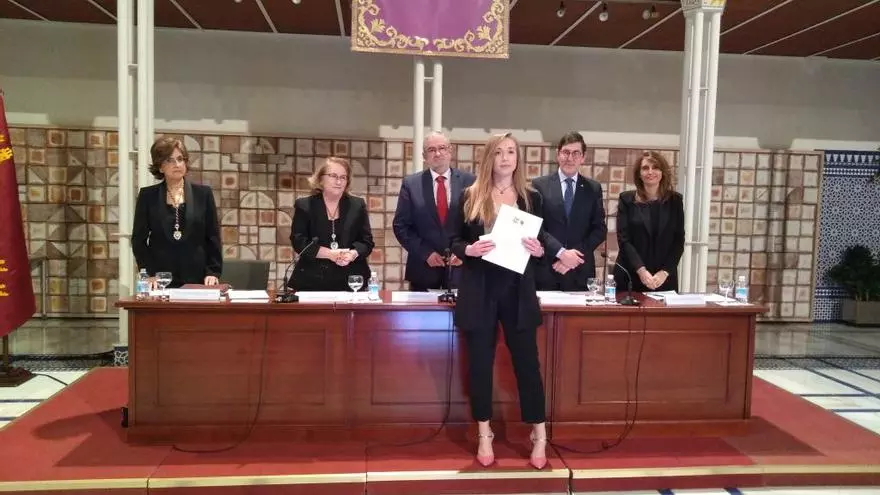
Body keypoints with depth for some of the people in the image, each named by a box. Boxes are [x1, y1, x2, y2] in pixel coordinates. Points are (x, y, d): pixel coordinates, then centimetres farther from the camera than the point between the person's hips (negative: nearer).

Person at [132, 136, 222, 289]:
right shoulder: (147, 196, 6)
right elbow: (138, 239, 6)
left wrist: (213, 272, -5)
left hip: (196, 278, 0)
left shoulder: (203, 193, 5)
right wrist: (149, 274, -5)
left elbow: (213, 237, 4)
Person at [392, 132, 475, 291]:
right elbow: (401, 226, 1)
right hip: (423, 269, 0)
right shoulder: (411, 184, 2)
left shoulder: (469, 181, 1)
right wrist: (425, 253, -9)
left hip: (461, 267, 0)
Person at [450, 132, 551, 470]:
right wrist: (468, 249, -17)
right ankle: (484, 436, 23)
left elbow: (541, 242, 9)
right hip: (479, 291, 0)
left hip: (518, 291, 1)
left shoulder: (531, 197, 5)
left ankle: (539, 438, 19)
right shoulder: (470, 196, 1)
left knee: (527, 360, 5)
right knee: (480, 362, 7)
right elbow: (454, 241, 4)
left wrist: (539, 250, -13)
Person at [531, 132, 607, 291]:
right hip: (546, 269, -2)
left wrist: (575, 254, -9)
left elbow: (600, 229, 5)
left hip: (581, 272, 2)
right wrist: (561, 253, -15)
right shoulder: (540, 185, 2)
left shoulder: (594, 188, 9)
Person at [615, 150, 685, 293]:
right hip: (630, 276, -1)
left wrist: (665, 272, -9)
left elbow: (679, 241, 4)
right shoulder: (627, 199, 2)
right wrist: (641, 270, -15)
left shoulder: (675, 200, 7)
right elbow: (623, 239, -5)